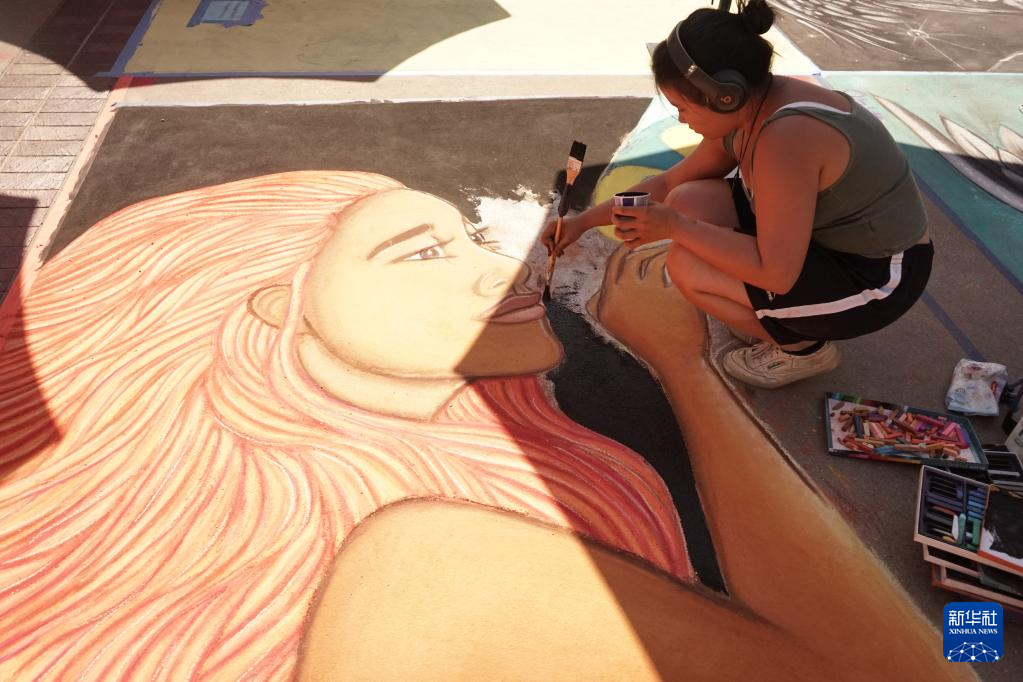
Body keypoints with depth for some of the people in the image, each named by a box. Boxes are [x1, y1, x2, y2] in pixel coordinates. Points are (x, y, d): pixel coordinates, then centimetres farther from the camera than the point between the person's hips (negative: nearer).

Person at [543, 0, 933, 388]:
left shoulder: (784, 138, -32)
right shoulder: (744, 111, -3)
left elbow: (776, 273, -31)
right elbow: (669, 184, 10)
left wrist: (675, 227, -25)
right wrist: (585, 221, 10)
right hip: (826, 239, 9)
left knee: (689, 269, -21)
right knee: (688, 202, -2)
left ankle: (805, 349, 3)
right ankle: (783, 320, 11)